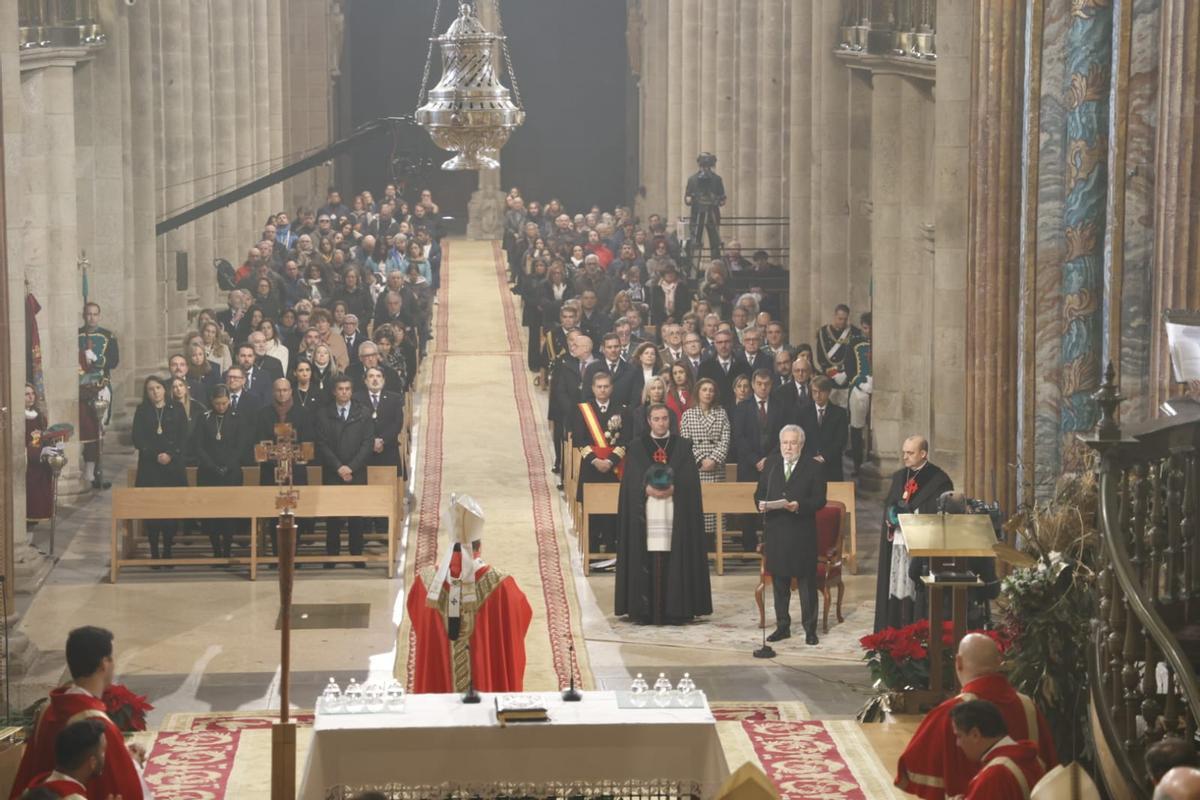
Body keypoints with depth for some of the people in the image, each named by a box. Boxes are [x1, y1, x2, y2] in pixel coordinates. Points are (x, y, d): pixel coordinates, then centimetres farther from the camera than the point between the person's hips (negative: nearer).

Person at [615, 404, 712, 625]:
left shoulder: (682, 446, 12)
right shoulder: (636, 447, 10)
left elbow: (690, 478, 3)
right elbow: (631, 481, 3)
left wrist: (673, 489, -14)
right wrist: (647, 489, -15)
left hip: (676, 511, 0)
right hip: (645, 512, 0)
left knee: (675, 559, -5)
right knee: (646, 559, -5)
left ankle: (675, 610, -3)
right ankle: (644, 611, -4)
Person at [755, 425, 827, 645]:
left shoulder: (813, 467, -2)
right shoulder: (770, 464, 9)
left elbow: (819, 500, -6)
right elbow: (759, 492, 11)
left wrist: (800, 506, -23)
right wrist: (760, 503, -11)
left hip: (802, 533, -3)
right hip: (775, 530, 4)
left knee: (806, 581, 1)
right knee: (779, 580, 10)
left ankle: (810, 628, 9)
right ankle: (782, 626, 20)